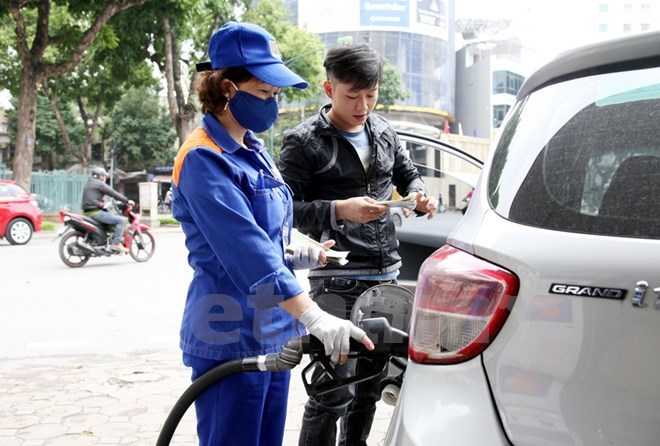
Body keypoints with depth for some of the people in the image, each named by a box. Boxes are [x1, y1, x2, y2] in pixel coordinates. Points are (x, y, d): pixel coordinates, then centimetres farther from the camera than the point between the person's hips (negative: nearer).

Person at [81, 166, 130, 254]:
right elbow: (113, 193, -9)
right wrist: (127, 201, -4)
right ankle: (116, 244, -15)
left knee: (114, 216, 25)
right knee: (120, 220, -11)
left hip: (87, 212, 10)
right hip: (95, 213, -10)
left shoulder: (88, 184, 22)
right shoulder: (99, 184, -7)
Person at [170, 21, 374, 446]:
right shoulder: (205, 158, -17)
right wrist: (315, 317, -35)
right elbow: (246, 251, -29)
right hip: (232, 337, -9)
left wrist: (293, 255, -1)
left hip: (273, 330, 9)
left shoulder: (253, 148, 10)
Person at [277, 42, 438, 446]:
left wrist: (421, 196, 0)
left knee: (371, 383, 17)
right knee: (334, 389, -6)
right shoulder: (304, 142, -7)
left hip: (386, 274, 6)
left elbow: (408, 175, 23)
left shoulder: (384, 132, 11)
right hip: (337, 280, -6)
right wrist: (339, 211, -23)